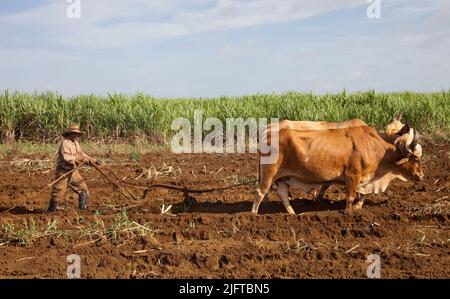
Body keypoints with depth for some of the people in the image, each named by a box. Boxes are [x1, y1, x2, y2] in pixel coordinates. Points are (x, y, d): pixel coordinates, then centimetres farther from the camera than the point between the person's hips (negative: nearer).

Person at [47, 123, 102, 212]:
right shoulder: (65, 143, -15)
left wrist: (94, 161, 12)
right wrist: (79, 159, -28)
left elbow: (82, 155, 21)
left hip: (73, 171, 9)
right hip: (64, 171, -9)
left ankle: (82, 207, 17)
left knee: (82, 187, 7)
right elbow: (66, 157, -25)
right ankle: (51, 210, 6)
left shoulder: (76, 143, 15)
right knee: (58, 192, -5)